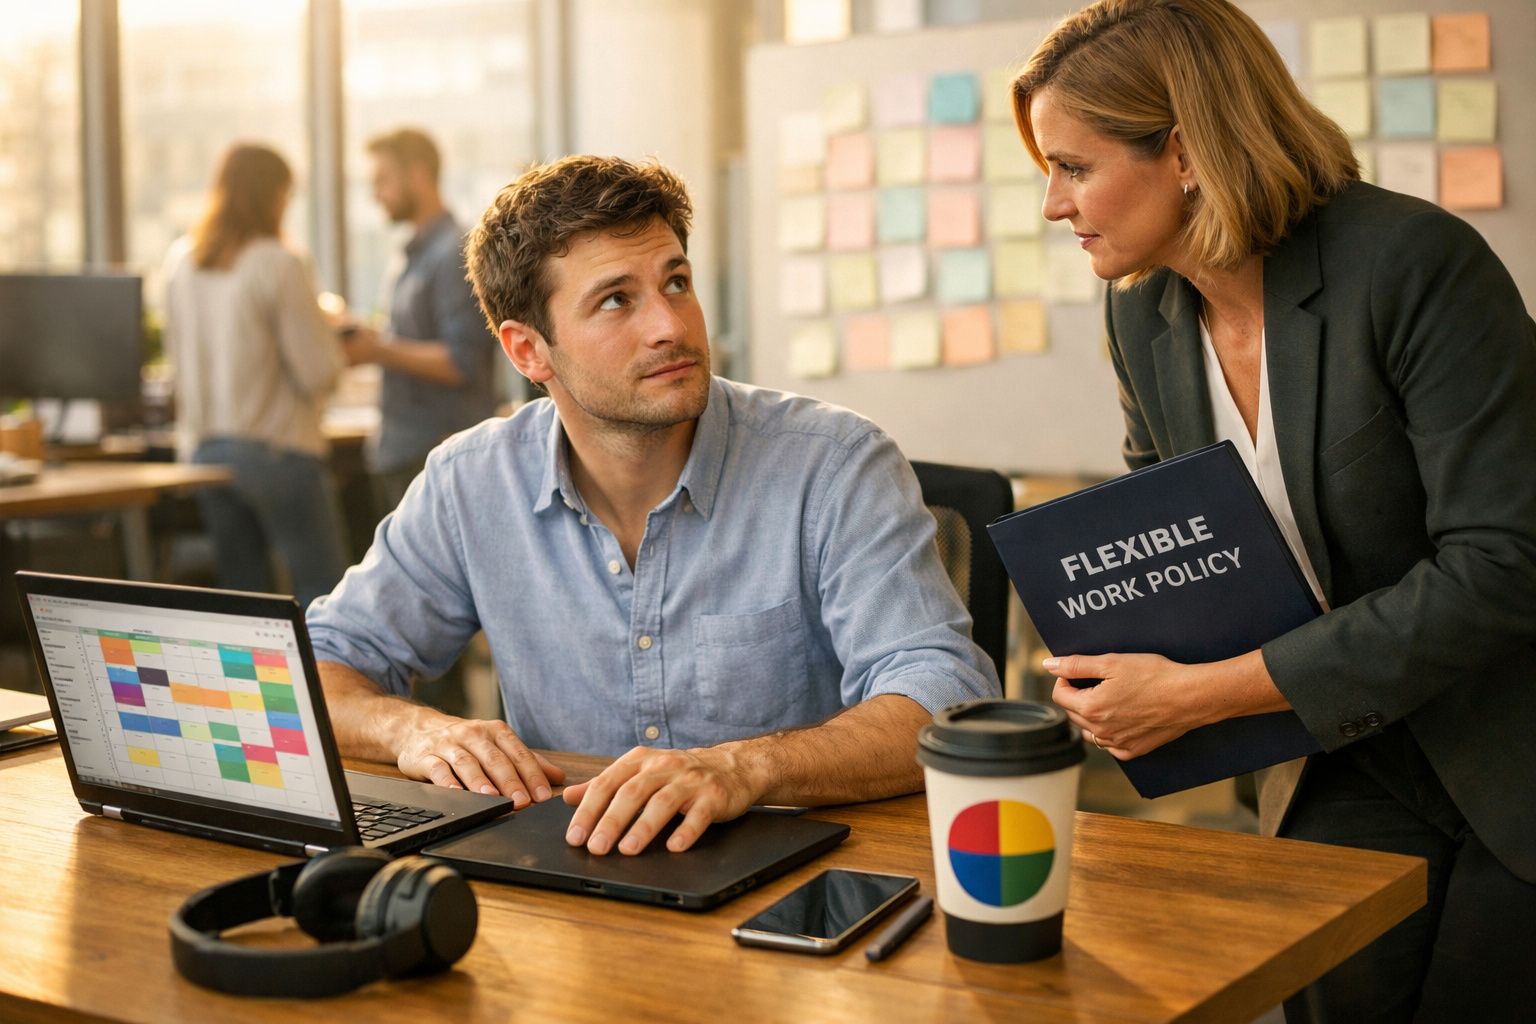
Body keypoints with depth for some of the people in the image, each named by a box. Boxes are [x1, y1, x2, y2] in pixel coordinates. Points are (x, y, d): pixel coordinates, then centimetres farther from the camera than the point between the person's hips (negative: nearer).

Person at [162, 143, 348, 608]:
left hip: (202, 445, 7)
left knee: (241, 590, 13)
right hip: (274, 448, -7)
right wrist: (326, 327, 5)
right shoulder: (279, 264, -14)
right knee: (323, 594, 0)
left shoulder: (179, 259, 5)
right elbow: (319, 372, -14)